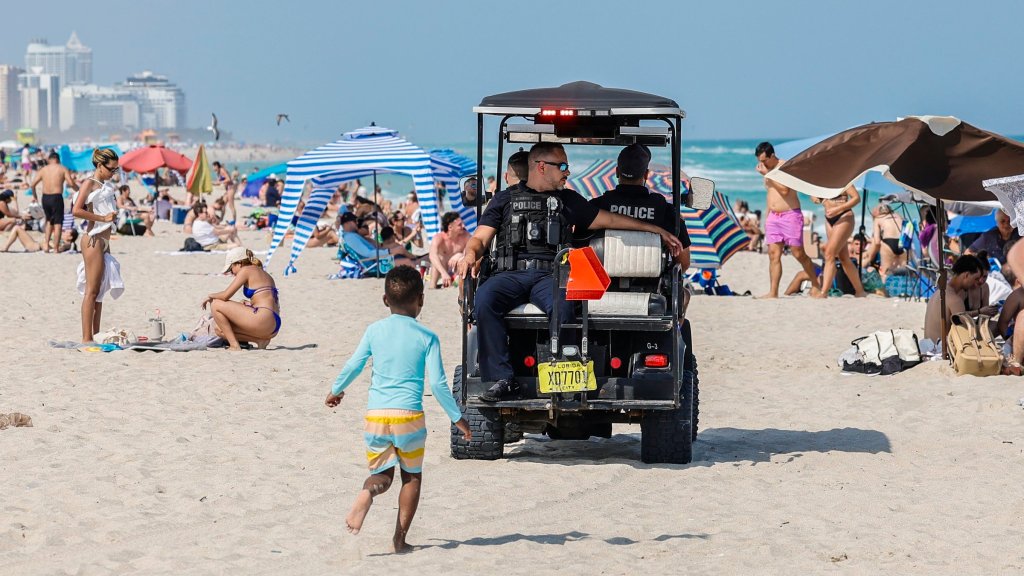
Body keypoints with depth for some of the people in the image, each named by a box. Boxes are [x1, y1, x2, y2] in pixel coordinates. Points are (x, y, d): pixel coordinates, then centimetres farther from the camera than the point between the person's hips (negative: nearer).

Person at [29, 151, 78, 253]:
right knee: (57, 223, 3)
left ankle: (46, 244, 11)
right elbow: (71, 183, -10)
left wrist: (34, 195, 22)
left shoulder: (43, 170, 9)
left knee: (49, 221, 22)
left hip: (45, 198, 4)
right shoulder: (63, 169, 0)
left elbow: (33, 185, 5)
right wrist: (79, 190, 7)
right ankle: (56, 248, 0)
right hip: (56, 197, -4)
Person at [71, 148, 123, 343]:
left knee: (100, 290, 10)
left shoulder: (107, 185, 17)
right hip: (93, 240, -9)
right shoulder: (90, 184, -8)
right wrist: (104, 217, -18)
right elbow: (76, 210, -20)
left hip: (104, 241, 9)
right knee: (91, 290, -9)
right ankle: (86, 338, -10)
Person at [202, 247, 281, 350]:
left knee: (216, 305, 0)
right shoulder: (263, 273, 24)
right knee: (220, 330, 19)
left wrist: (210, 296, 12)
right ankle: (260, 340, 6)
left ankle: (234, 345, -4)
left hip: (264, 319, -10)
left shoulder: (246, 270, -2)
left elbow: (225, 295, -5)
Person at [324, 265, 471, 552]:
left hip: (376, 414, 2)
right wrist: (457, 418, 5)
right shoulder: (427, 337, -2)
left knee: (382, 473, 14)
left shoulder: (374, 331, 5)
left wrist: (335, 391, 27)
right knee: (412, 476, 15)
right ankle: (400, 537, 8)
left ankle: (367, 493, -22)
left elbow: (352, 366, 8)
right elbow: (437, 383, -5)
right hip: (409, 415, -2)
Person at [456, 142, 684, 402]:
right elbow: (480, 238, 14)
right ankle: (503, 380, -34)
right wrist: (471, 254, -10)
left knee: (562, 306, -38)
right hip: (510, 274, 0)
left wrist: (656, 230, 26)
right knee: (484, 299, -35)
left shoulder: (568, 200, 27)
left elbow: (609, 220, 29)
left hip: (549, 276, 0)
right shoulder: (505, 199, 22)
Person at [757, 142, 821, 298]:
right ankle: (773, 292, -6)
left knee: (798, 253, -5)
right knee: (774, 254, -3)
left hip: (790, 215, -7)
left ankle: (816, 283, 12)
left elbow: (784, 190, -22)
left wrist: (767, 174, -18)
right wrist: (767, 217, 19)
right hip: (773, 216, 7)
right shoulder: (768, 171, 16)